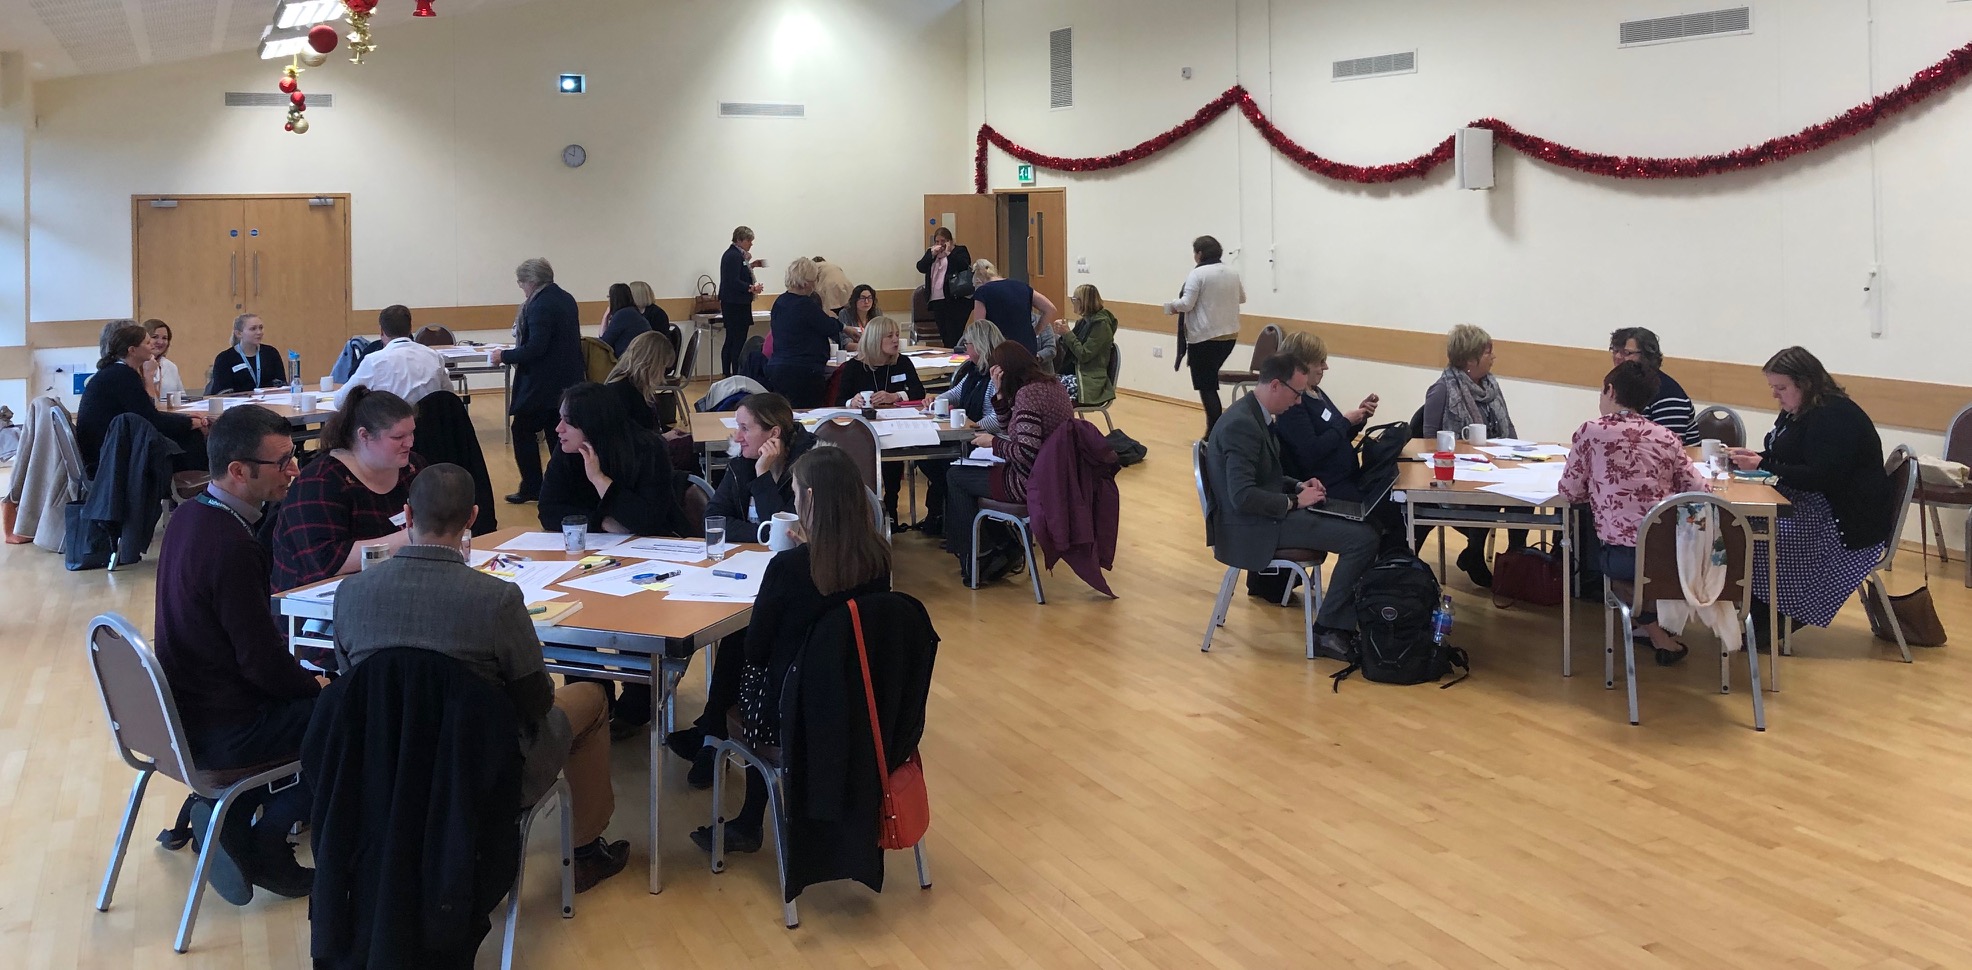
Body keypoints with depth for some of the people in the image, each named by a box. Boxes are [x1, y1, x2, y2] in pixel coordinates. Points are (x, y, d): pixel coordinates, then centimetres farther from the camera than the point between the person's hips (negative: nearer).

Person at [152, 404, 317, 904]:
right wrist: (317, 688, -6)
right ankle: (264, 842, 3)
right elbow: (264, 662, -22)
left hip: (183, 705, 10)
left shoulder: (191, 513, 2)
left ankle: (222, 812, 18)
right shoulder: (230, 547, -29)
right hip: (220, 731, -10)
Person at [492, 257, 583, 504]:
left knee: (523, 431, 1)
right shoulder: (566, 299, 12)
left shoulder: (540, 305, -17)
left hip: (543, 382, -9)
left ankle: (532, 487, 2)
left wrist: (504, 356, -11)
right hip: (567, 380, 9)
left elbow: (535, 348, -24)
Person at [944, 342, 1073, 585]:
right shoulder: (1054, 386, 7)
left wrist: (992, 442, -12)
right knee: (969, 472, 26)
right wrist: (1001, 393, 4)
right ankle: (1002, 550, 23)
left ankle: (973, 563, 16)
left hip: (1031, 484, -10)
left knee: (955, 476, 9)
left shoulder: (1027, 394, -22)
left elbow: (1026, 451, -28)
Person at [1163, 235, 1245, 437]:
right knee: (1211, 381, 17)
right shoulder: (1232, 273, 9)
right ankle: (1214, 429, 15)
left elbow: (1187, 303, -18)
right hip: (1230, 335, 7)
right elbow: (1242, 298, 21)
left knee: (1206, 385, -1)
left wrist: (1172, 306, 2)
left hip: (1205, 337, -7)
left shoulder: (1198, 274, -13)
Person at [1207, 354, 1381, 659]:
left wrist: (1298, 486, 5)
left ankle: (1344, 622, 7)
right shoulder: (1241, 424, -22)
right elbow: (1243, 496, -28)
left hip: (1268, 514, 11)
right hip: (1254, 529, -11)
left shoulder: (1254, 414, 10)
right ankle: (1329, 629, -5)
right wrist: (1295, 501, -17)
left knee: (1364, 524, 8)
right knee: (1363, 538, -16)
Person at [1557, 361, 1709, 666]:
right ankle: (1659, 624, 37)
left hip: (1622, 557, -3)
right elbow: (1698, 493, 4)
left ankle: (1653, 629, 22)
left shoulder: (1590, 432, -1)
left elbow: (1570, 492, 1)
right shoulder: (1668, 438, 7)